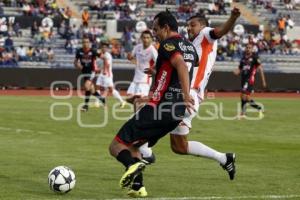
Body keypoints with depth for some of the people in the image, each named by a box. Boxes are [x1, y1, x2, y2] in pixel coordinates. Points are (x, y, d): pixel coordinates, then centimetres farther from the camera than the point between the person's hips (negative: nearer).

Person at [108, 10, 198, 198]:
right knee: (132, 145, 22)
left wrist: (186, 94, -40)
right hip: (177, 113, 8)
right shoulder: (190, 46, 16)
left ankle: (132, 165, -33)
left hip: (159, 109, -8)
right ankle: (138, 187, 9)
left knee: (116, 146, -4)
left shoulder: (168, 44, -9)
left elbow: (181, 65, -28)